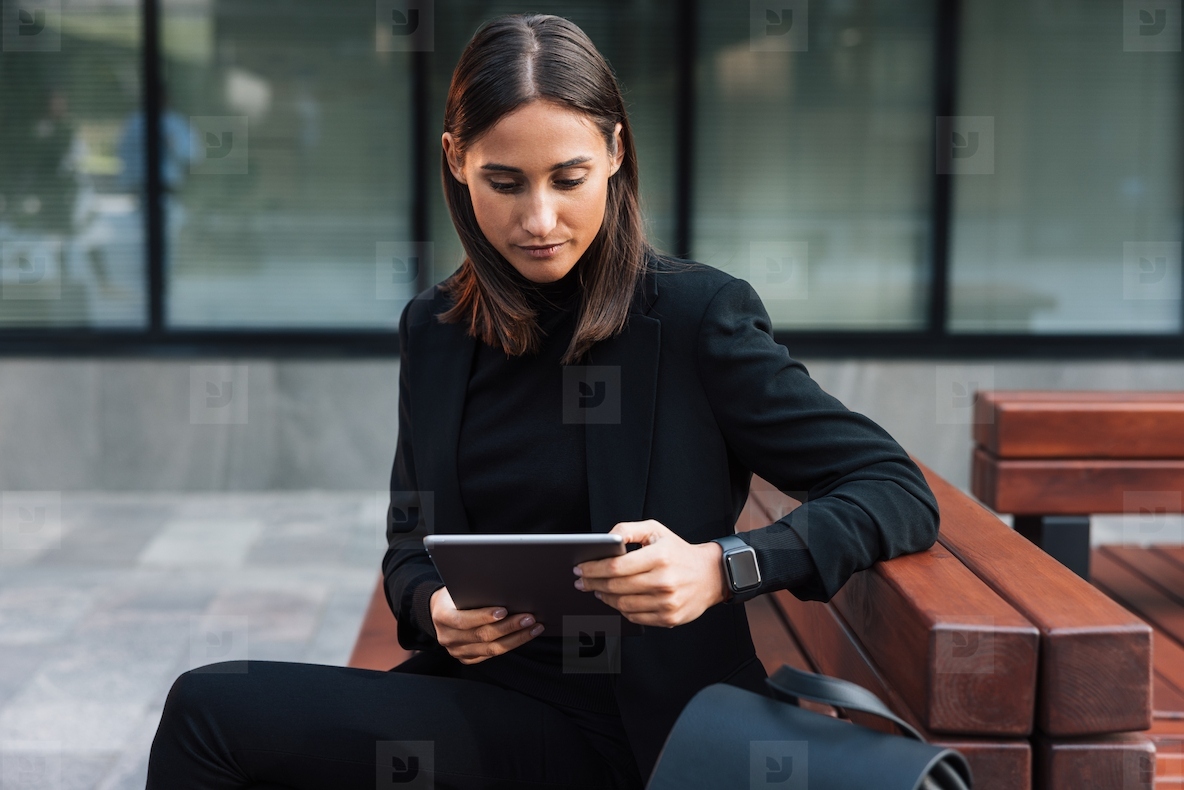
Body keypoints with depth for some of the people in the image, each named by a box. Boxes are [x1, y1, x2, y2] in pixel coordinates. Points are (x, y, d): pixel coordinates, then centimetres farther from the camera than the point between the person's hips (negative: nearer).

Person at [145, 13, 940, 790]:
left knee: (209, 713, -19)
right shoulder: (435, 329, 8)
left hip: (619, 726, -5)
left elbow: (902, 493, -7)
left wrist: (722, 567, -23)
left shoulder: (695, 314, -7)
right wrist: (433, 605, -7)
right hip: (473, 686, 5)